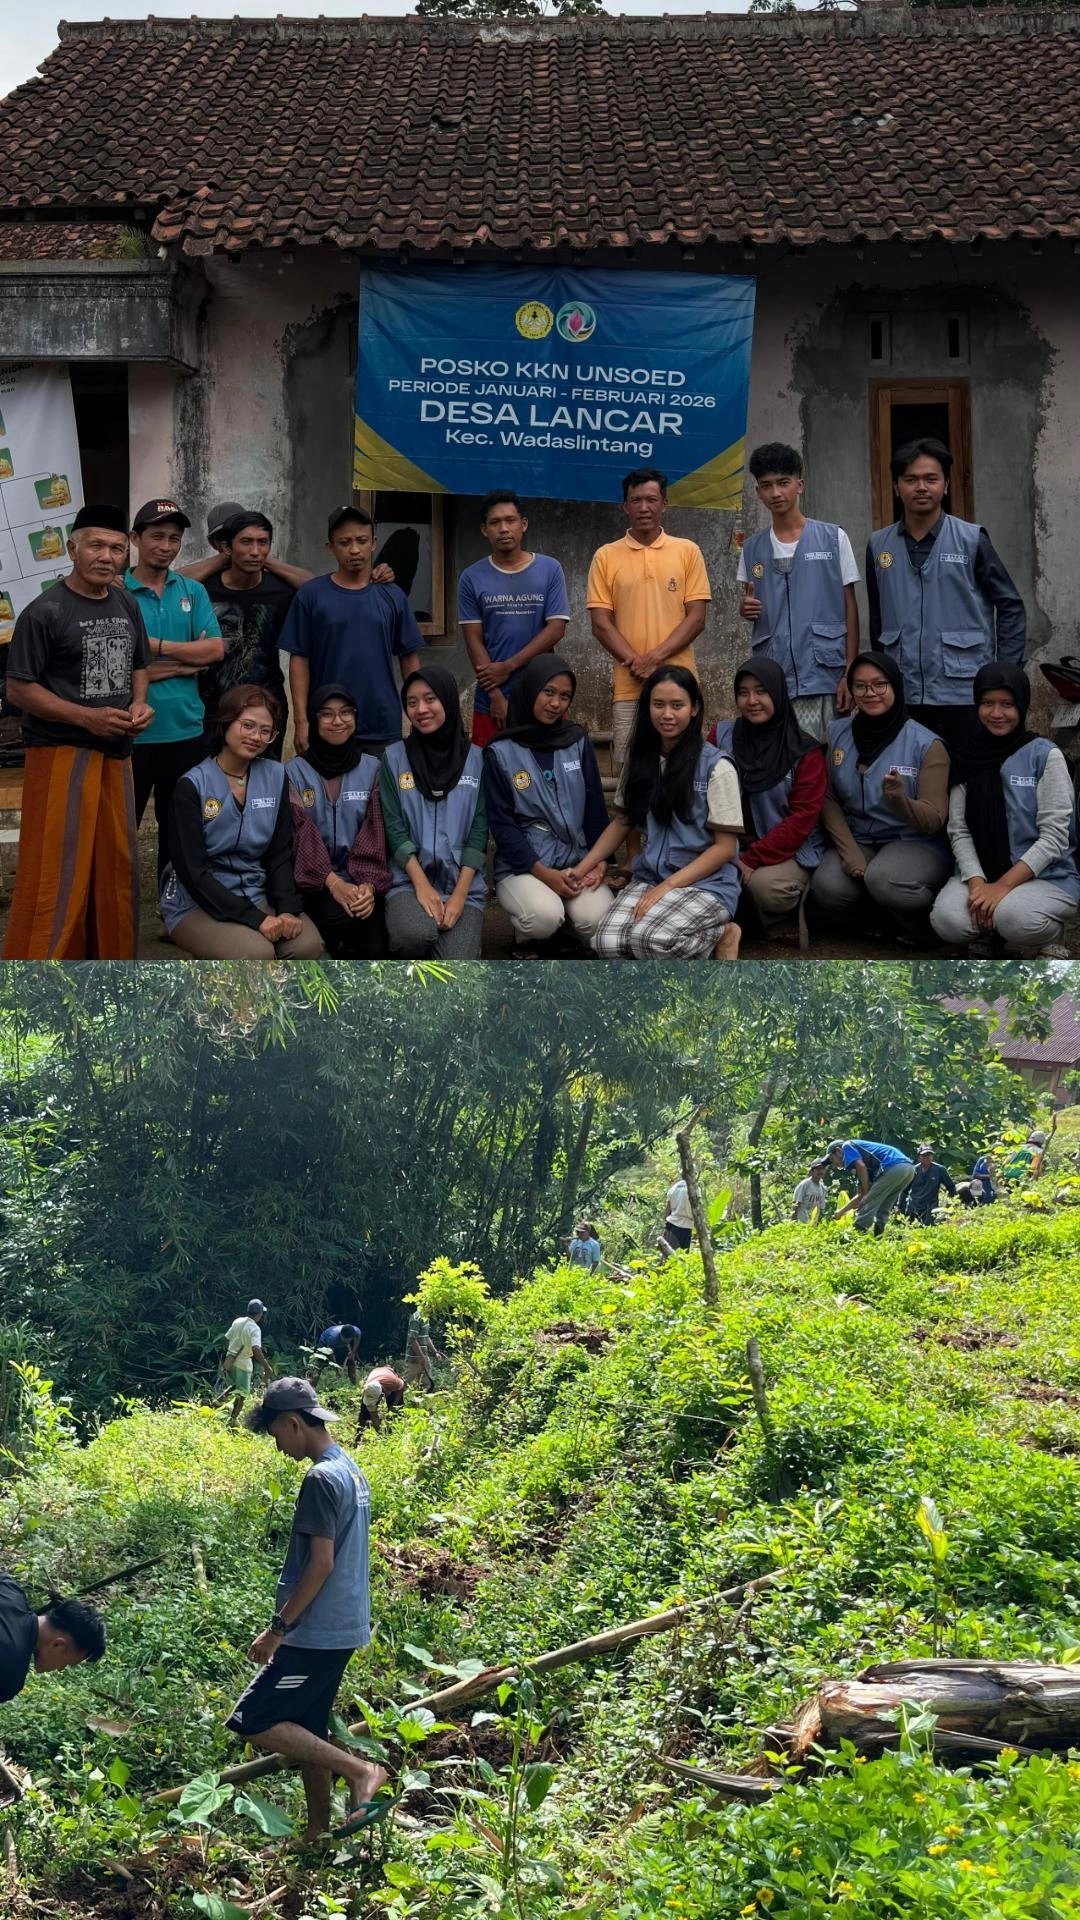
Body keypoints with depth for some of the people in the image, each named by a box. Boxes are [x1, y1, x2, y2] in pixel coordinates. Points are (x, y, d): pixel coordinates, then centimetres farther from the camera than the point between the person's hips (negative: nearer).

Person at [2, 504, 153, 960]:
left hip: (115, 754, 7)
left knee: (117, 865, 13)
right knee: (55, 873, -8)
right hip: (61, 753, -7)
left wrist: (139, 703, -1)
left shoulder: (127, 605, 8)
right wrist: (87, 717, -20)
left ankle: (111, 958, 27)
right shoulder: (45, 612, -13)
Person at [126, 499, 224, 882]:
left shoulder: (193, 592, 9)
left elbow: (215, 650, -2)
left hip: (186, 730, 4)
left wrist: (157, 647, -12)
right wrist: (185, 662, -12)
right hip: (132, 731, -4)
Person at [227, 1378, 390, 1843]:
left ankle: (360, 1772, -10)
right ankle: (318, 1832, 19)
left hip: (316, 1633, -10)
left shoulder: (321, 1479, -17)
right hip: (341, 1630, 10)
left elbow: (321, 1564, -21)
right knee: (306, 1732, 15)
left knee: (254, 1722, -8)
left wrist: (277, 1627, -15)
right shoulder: (351, 1472, 13)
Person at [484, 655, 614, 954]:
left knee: (597, 920, -27)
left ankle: (569, 934, 9)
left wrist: (599, 861, -5)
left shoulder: (579, 743, 7)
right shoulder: (501, 753, -2)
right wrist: (542, 873, -14)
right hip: (521, 865, -3)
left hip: (577, 861, 3)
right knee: (544, 916, -33)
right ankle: (526, 940, 2)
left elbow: (596, 809, 10)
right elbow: (501, 823, -5)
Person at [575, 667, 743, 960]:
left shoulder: (716, 767, -8)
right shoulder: (640, 761, 9)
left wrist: (668, 887, -16)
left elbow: (725, 847, -8)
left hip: (707, 883, -5)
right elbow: (622, 822, 18)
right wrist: (581, 869, 6)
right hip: (649, 878, 5)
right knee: (608, 944, -25)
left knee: (651, 940, -34)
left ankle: (720, 934, -3)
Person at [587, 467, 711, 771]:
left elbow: (696, 618, 1)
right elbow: (601, 624, 2)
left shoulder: (688, 552, 7)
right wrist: (636, 662, -11)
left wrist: (657, 657, -11)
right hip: (628, 686, 0)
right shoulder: (606, 557, 7)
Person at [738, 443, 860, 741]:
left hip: (822, 677, -2)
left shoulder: (833, 538, 3)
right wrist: (746, 608, -2)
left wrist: (849, 673, -3)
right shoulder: (752, 548, 11)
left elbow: (849, 607, 4)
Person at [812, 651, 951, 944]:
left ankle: (922, 922, -3)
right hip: (857, 840, 3)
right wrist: (849, 850, -14)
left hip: (916, 843, -3)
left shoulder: (926, 744, -8)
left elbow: (935, 820, -12)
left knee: (882, 879, -37)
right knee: (827, 890, -30)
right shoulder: (838, 734, 4)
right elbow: (827, 798, 1)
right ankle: (874, 918, 6)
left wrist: (900, 801, -34)